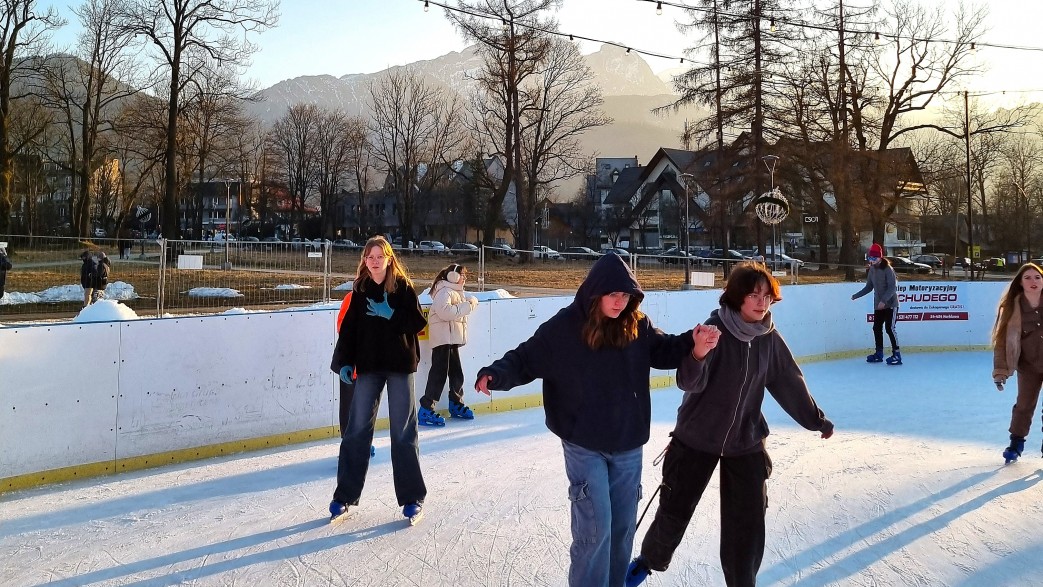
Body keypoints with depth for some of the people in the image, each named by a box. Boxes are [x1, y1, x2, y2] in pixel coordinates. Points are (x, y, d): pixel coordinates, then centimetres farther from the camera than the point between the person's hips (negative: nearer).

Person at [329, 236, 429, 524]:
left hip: (399, 364, -2)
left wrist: (391, 315, -20)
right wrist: (344, 361, -5)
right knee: (357, 430, 5)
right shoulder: (360, 289, 5)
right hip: (368, 365, 3)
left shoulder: (403, 286, -3)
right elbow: (349, 327, 4)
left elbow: (418, 323, -8)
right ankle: (345, 495, 17)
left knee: (403, 431, 3)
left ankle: (412, 498, 13)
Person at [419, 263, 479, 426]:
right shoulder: (444, 291, -11)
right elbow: (445, 311, -26)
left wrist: (471, 301, 4)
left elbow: (458, 311, 21)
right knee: (439, 371, -12)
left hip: (453, 338, 10)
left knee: (456, 372, 15)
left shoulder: (456, 291, 21)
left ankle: (456, 405, 30)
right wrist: (466, 306, -19)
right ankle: (426, 410, -11)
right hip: (442, 337, -10)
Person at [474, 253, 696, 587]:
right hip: (584, 445, -4)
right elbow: (526, 359, -10)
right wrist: (496, 374, -27)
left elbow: (665, 351, 6)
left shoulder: (637, 325, -3)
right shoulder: (565, 326, -14)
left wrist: (694, 342, -12)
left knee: (623, 524, 16)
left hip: (628, 444, 4)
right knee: (595, 528, -7)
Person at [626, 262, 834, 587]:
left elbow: (789, 383, 9)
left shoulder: (769, 338, -5)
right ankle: (649, 561, 36)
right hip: (697, 437, -3)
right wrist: (698, 354, -53)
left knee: (748, 522, 4)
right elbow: (689, 381, -32)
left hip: (746, 442, 4)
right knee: (675, 511, 9)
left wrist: (816, 420, 19)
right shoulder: (715, 330, -21)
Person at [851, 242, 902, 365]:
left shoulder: (887, 269, -16)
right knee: (877, 328, 9)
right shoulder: (872, 270, 5)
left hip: (890, 304, -7)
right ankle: (879, 354, 19)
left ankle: (897, 354, -2)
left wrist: (884, 300, -31)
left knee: (890, 328, -9)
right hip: (878, 305, 7)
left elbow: (893, 287, -22)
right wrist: (856, 295, 5)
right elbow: (869, 287, 13)